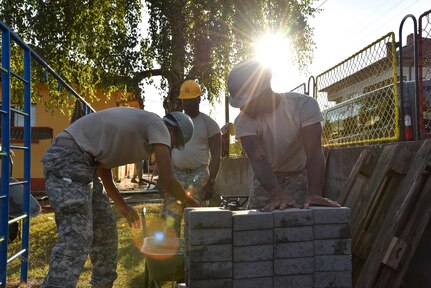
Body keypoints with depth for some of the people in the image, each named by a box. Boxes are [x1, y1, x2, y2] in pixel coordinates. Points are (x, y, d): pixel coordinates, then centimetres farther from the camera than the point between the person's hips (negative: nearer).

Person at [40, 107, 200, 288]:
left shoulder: (140, 124, 22)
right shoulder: (158, 125, -5)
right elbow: (167, 179, -11)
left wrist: (121, 205, 25)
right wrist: (189, 202, 8)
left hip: (80, 162, 10)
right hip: (67, 159, -10)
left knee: (105, 231, 14)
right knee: (75, 239, -16)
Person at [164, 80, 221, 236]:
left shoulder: (209, 123, 4)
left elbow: (216, 155, 0)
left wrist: (211, 182, -9)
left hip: (199, 175, -3)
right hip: (176, 173, 3)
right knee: (170, 218, -3)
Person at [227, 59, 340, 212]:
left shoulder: (303, 105, -26)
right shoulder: (243, 121, -22)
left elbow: (314, 153, -34)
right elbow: (258, 159, -34)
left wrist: (314, 193, -49)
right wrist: (277, 193, -52)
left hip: (301, 176, -2)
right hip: (266, 179, 2)